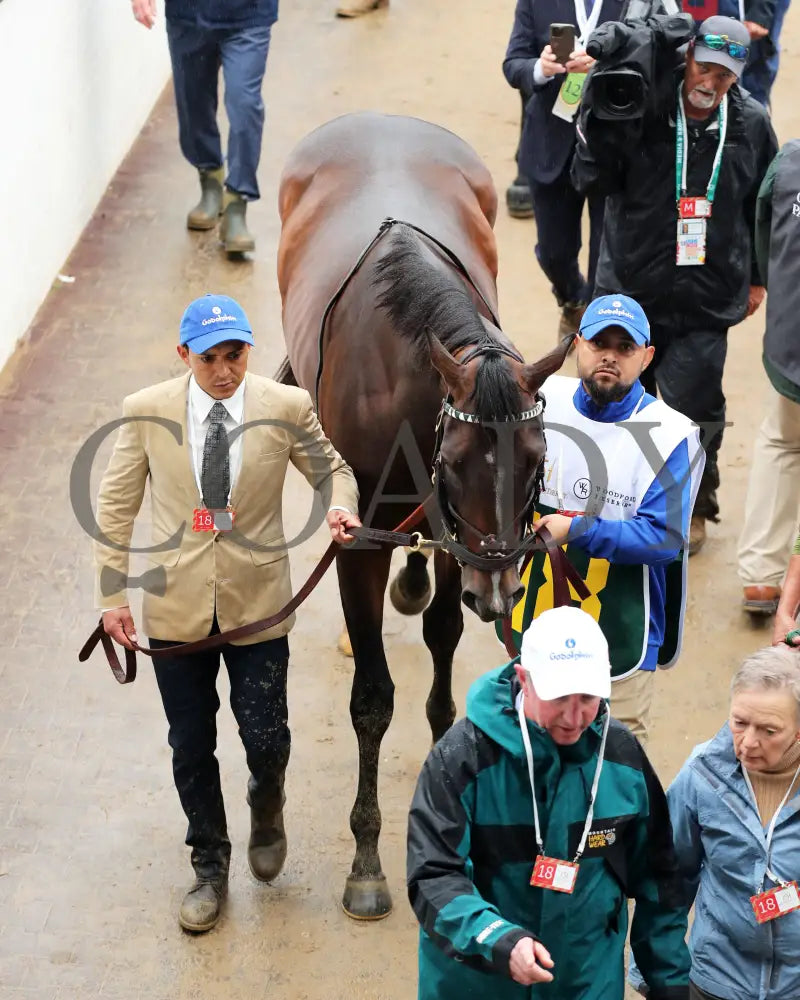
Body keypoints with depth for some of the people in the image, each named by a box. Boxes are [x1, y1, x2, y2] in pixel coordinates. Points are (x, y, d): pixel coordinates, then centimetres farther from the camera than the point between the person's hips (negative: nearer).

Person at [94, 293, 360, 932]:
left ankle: (266, 808, 37)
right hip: (177, 606, 1)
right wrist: (113, 595, -2)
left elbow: (331, 468, 8)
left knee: (266, 739, -1)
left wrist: (341, 505, -15)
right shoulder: (147, 412, -6)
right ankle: (210, 868, 32)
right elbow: (117, 506, 2)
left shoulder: (287, 407, -7)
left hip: (256, 602, -1)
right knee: (191, 748, 11)